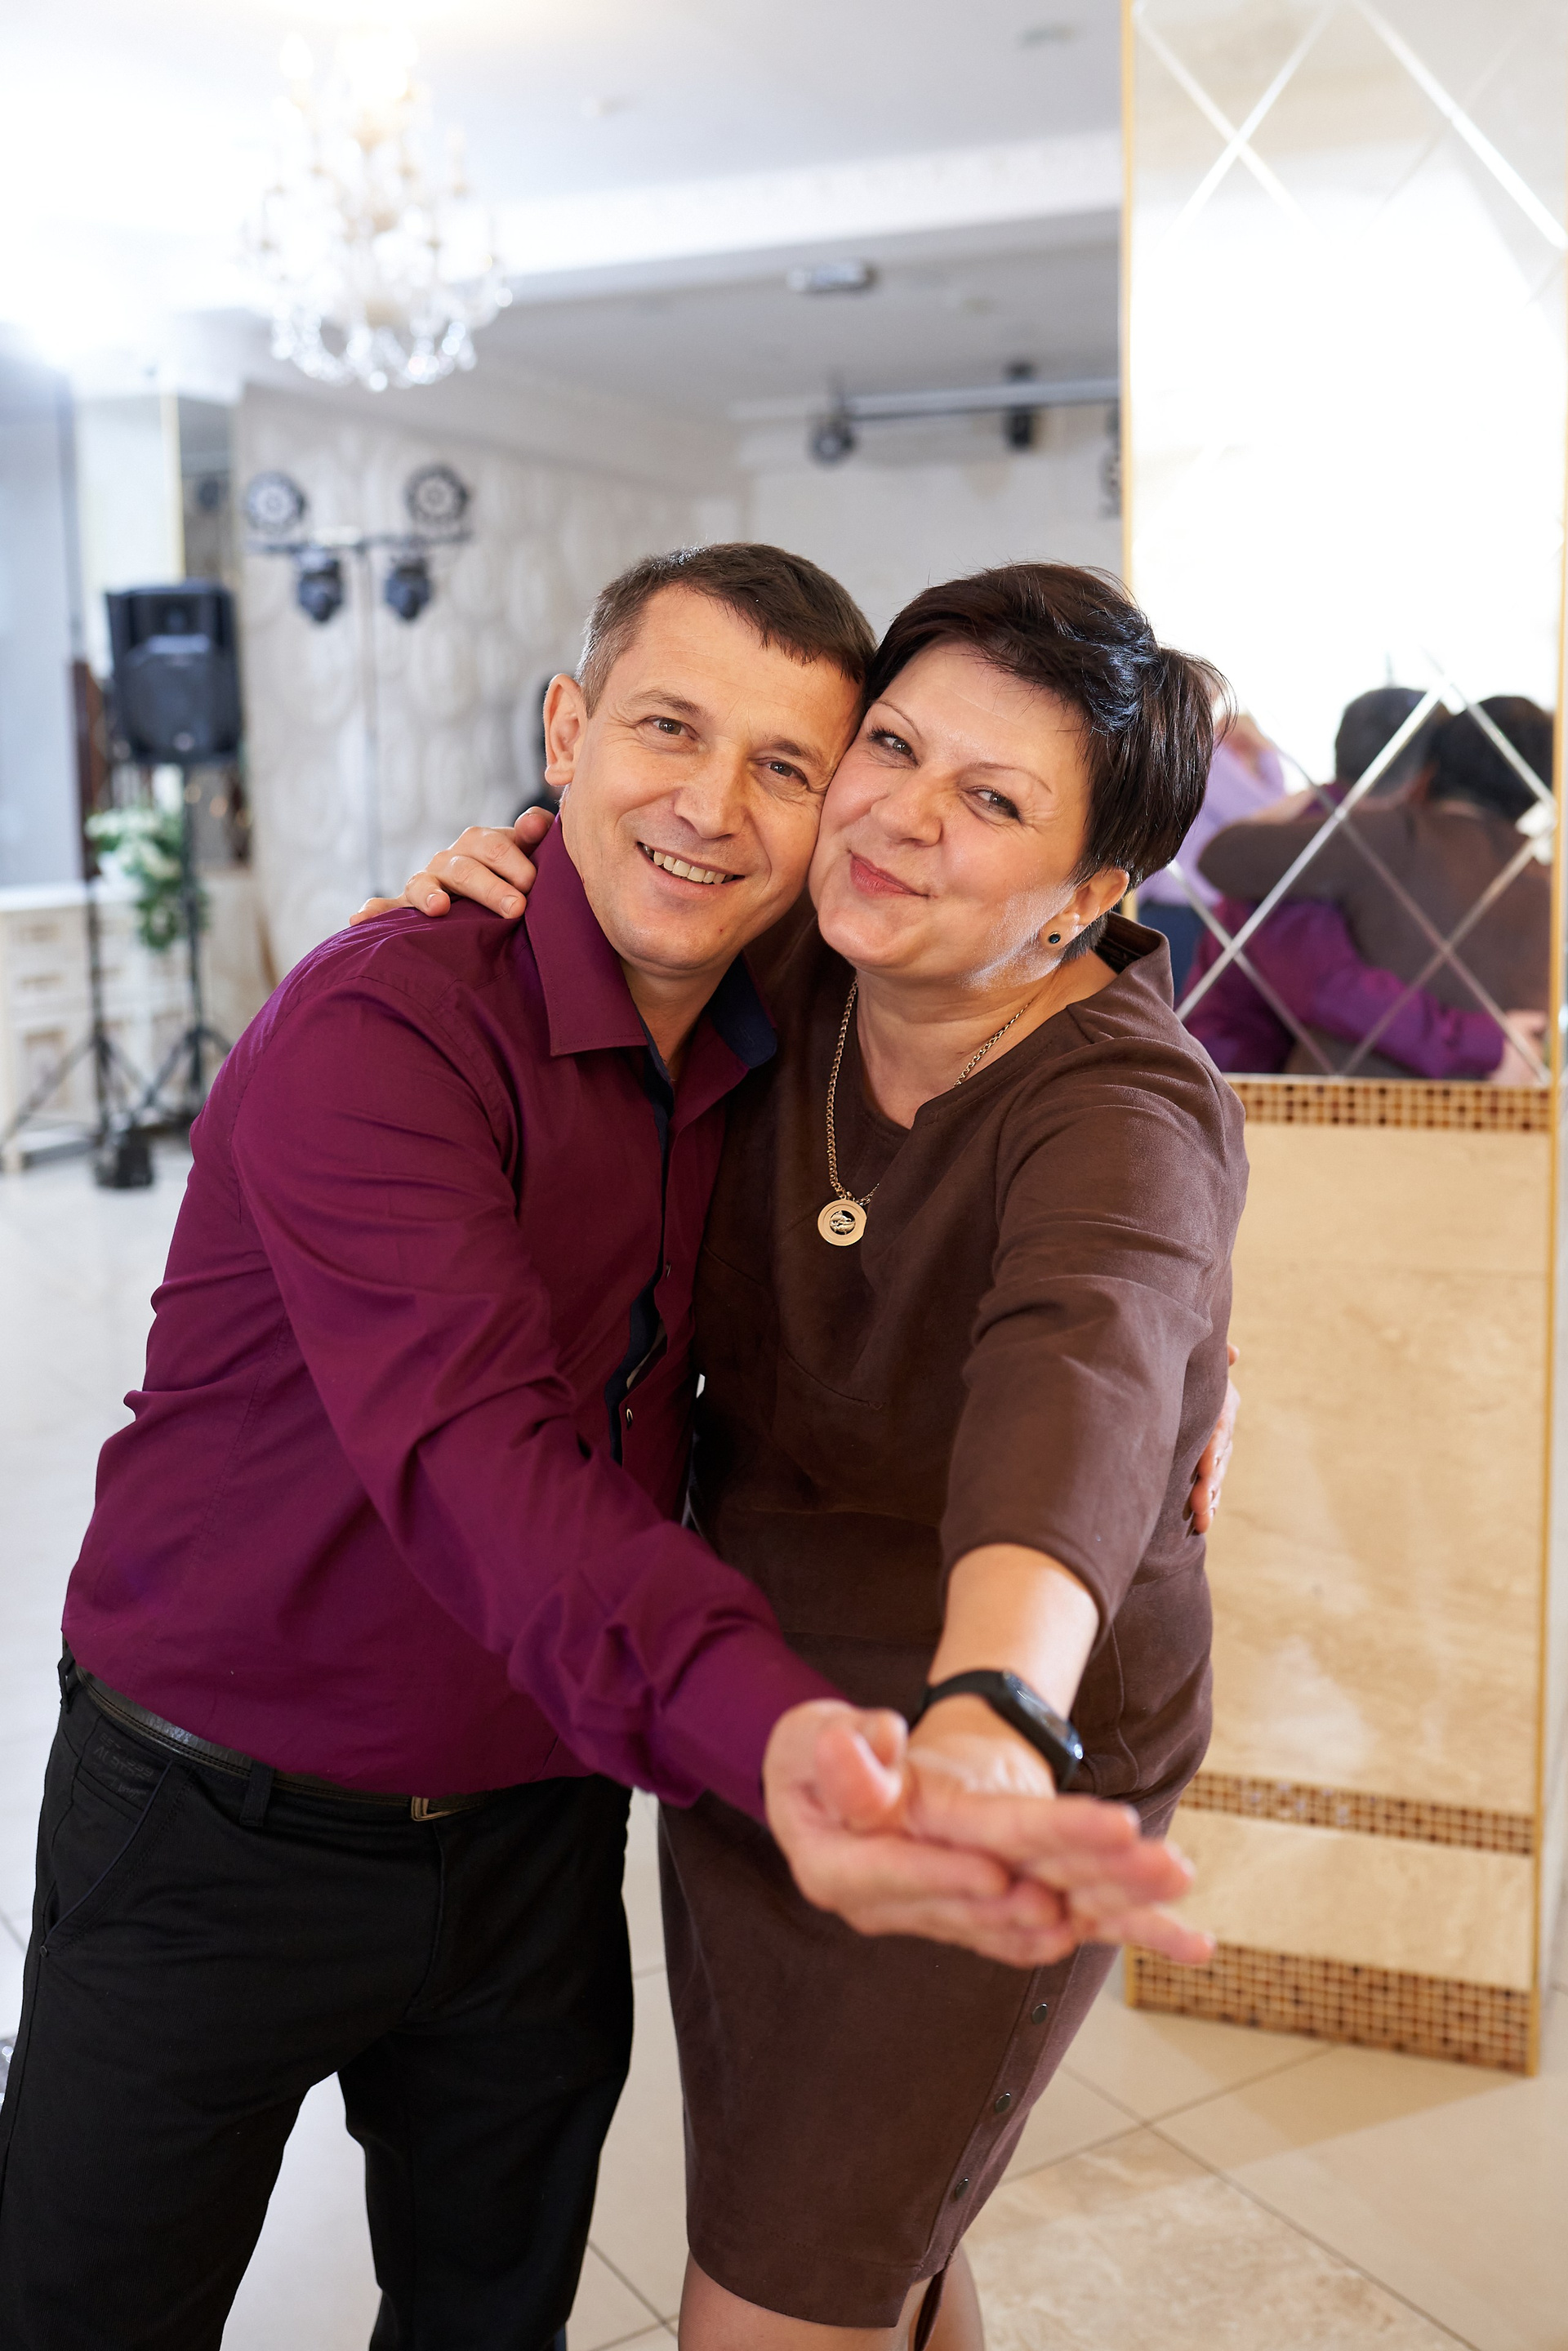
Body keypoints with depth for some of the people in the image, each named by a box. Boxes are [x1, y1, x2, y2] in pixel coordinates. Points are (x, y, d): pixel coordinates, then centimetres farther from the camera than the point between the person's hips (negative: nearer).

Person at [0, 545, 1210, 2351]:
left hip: (538, 1840, 6)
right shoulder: (380, 1030, -24)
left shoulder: (760, 1065, -2)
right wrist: (771, 1731, -55)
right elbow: (475, 1457, -38)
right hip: (228, 1841, -5)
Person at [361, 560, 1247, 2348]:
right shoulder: (797, 979, -8)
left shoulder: (1125, 1110, -26)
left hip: (983, 1792, -6)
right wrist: (536, 859, -9)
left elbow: (1078, 1378, -48)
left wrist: (994, 1719, -66)